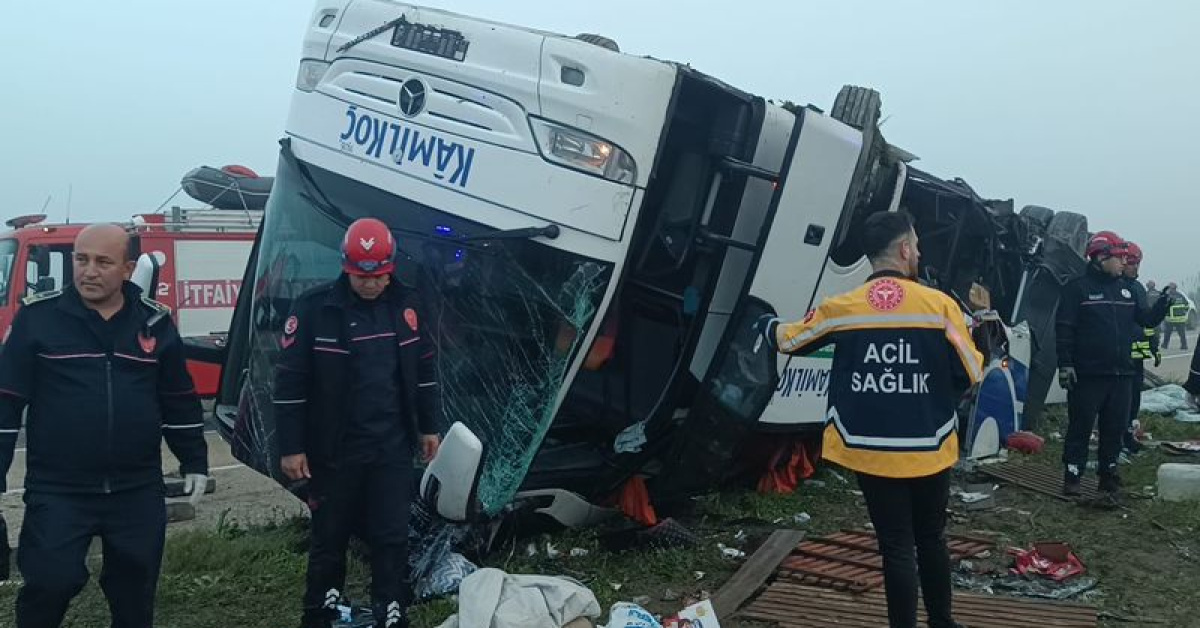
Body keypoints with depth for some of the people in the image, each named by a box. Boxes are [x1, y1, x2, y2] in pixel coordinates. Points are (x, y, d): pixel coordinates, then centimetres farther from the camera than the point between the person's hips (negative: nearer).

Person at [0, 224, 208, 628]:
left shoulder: (155, 322, 3)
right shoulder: (39, 317, -4)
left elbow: (179, 401, 10)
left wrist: (194, 462, 10)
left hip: (138, 490, 2)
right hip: (58, 491, -2)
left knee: (135, 587, 11)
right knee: (50, 583, -5)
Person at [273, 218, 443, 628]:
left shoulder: (406, 306, 2)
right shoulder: (314, 308, -11)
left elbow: (425, 371, 12)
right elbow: (290, 382, -8)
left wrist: (429, 428, 13)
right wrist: (291, 447, -8)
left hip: (393, 448, 3)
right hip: (334, 450, -2)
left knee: (391, 538, 7)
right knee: (329, 538, 11)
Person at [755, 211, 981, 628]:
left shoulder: (841, 308, -5)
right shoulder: (940, 305, -9)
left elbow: (787, 341, 11)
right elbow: (972, 375, -3)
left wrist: (766, 325, 32)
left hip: (871, 452, 0)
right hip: (929, 450, 0)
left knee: (897, 547, 8)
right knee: (931, 539, 20)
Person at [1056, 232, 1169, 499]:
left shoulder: (1125, 289, 15)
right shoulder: (1078, 287, -6)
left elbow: (1147, 319, 19)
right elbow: (1064, 328, -10)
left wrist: (1165, 300, 2)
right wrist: (1065, 364, -16)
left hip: (1121, 375, 6)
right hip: (1087, 375, -6)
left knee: (1115, 428, 12)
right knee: (1081, 427, 0)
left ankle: (1109, 475, 24)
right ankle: (1072, 478, 7)